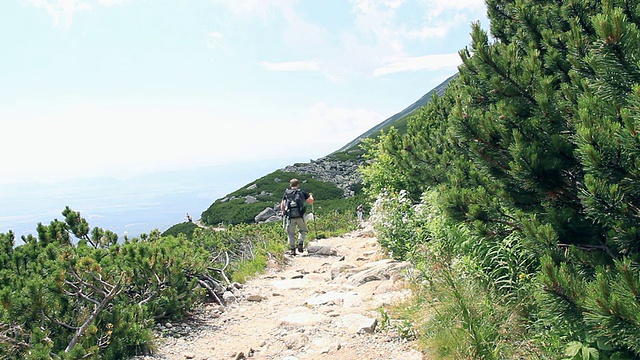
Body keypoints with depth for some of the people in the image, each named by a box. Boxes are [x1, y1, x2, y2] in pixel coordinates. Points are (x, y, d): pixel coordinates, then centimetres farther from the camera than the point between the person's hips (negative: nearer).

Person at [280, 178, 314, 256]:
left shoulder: (286, 193, 9)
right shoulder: (302, 192, 5)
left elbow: (282, 206, 10)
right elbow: (311, 201, 13)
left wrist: (284, 212, 30)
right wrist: (311, 195, 34)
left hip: (290, 217, 1)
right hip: (300, 216, -1)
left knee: (291, 233, 13)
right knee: (303, 230, 20)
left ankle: (292, 249, 8)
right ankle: (300, 244, 2)